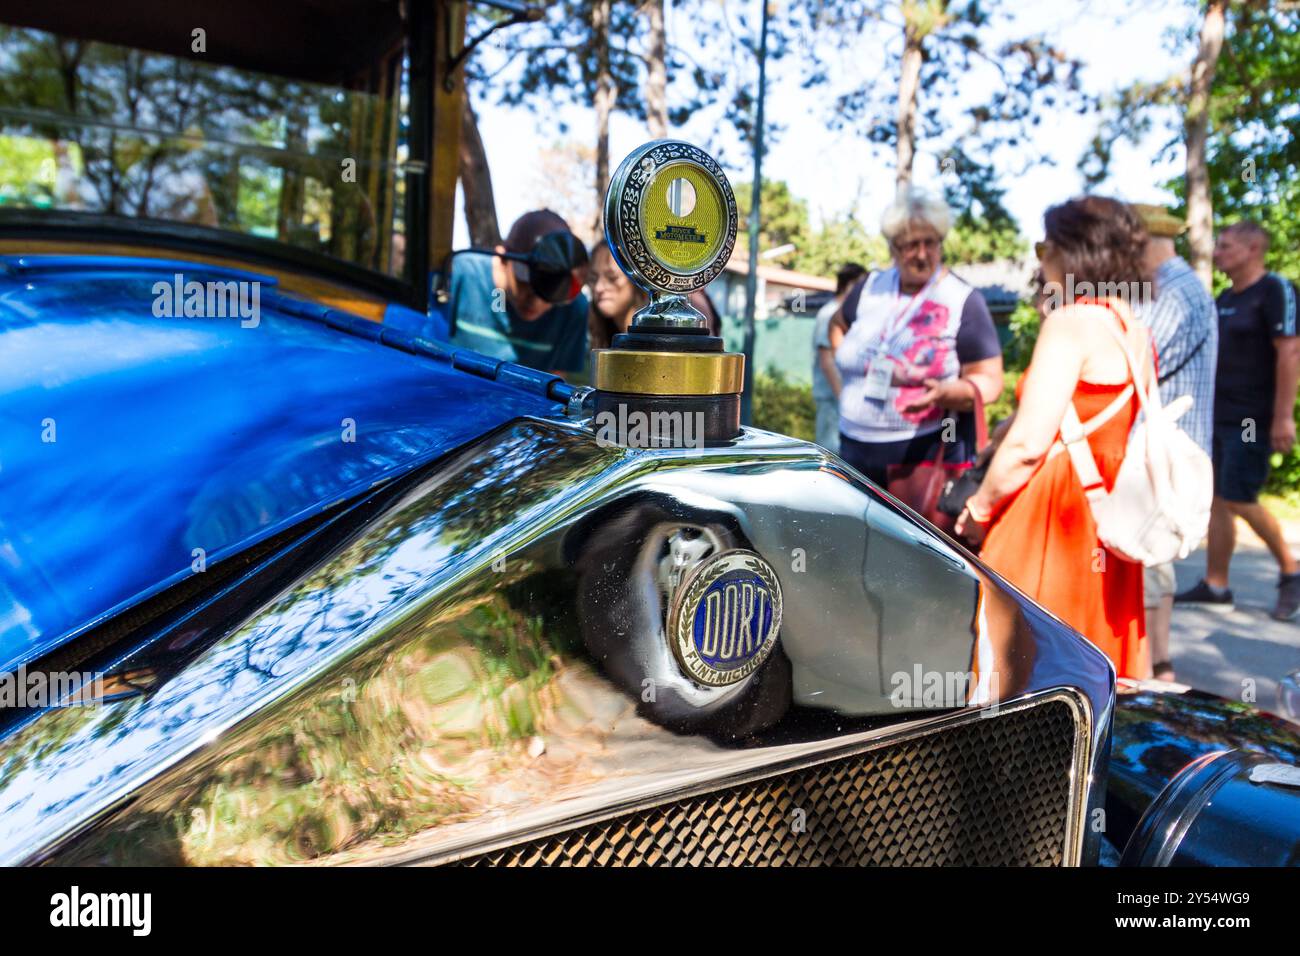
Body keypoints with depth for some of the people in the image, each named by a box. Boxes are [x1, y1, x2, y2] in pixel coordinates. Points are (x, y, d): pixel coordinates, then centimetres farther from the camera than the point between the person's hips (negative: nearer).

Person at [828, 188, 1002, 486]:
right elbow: (838, 324, 29)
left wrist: (946, 393, -27)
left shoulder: (964, 301, -6)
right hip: (854, 448, 5)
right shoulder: (870, 287, 8)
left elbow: (989, 380, -8)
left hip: (926, 453, -5)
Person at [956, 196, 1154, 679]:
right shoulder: (1135, 331, 14)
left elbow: (1030, 442, -18)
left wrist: (979, 507, -6)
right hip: (1109, 512, 9)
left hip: (1057, 513, -9)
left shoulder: (1072, 320, -12)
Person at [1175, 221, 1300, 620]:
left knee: (1238, 500, -8)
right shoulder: (1225, 298, 15)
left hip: (1252, 418, -8)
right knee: (1216, 499, 6)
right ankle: (1215, 587, 11)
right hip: (1218, 416, 8)